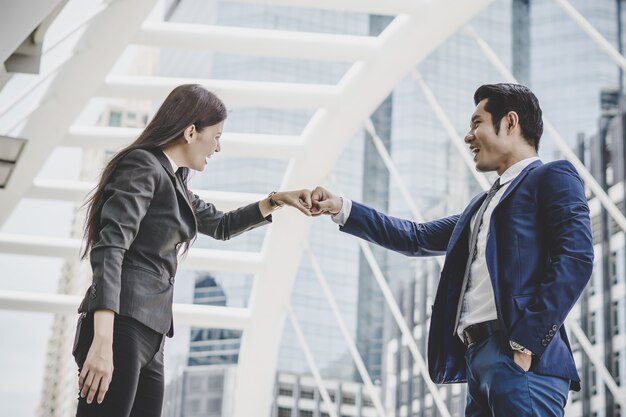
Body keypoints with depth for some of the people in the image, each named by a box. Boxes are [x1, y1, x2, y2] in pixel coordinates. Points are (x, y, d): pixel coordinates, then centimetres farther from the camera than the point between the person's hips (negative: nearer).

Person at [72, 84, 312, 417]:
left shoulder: (173, 181, 21)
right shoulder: (143, 166, -7)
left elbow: (222, 226, 38)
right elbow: (109, 250, -18)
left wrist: (276, 201, 27)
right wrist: (103, 341, -28)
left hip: (149, 335, 10)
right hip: (121, 327, -9)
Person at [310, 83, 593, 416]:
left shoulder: (553, 178, 2)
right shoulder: (483, 205, 29)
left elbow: (575, 258, -11)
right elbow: (417, 238, 32)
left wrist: (528, 340, -18)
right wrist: (342, 209, 25)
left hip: (520, 359, -8)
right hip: (479, 361, 8)